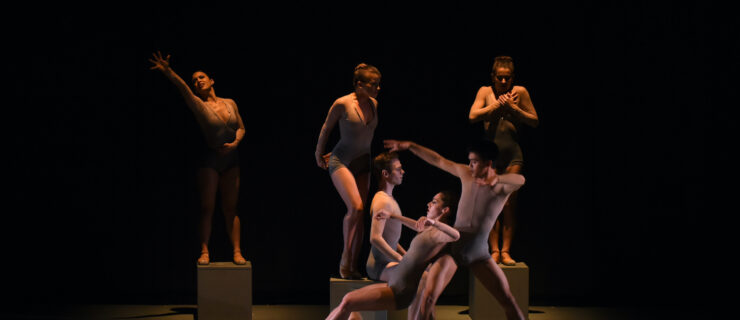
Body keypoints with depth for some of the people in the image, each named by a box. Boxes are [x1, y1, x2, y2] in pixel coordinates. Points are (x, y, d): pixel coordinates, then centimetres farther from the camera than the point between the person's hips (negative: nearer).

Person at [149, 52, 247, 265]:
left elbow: (241, 128, 11)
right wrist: (167, 71, -40)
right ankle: (204, 252, -3)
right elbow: (183, 88, -22)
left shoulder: (230, 103, 7)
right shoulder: (199, 105, -5)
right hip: (210, 159, -3)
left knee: (230, 209, 4)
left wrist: (235, 143, -10)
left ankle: (237, 251, 2)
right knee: (207, 208, -4)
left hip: (231, 159, 3)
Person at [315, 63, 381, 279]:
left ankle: (353, 266, 8)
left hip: (362, 163, 6)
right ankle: (345, 259, -6)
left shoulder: (373, 104, 4)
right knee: (356, 207, -21)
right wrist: (319, 155, 11)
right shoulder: (342, 104, -14)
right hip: (341, 162, -6)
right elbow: (326, 128, 0)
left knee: (359, 214, 2)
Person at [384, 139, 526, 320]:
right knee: (428, 296, -17)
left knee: (508, 300, -4)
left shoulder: (503, 186, -7)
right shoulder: (466, 174, 5)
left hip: (478, 252, -1)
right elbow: (438, 160, 14)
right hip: (453, 245, 1)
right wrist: (409, 145, 13)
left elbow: (520, 180, -30)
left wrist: (495, 179, -51)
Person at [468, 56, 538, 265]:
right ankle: (494, 251, 3)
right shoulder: (485, 91, 4)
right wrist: (497, 104, -9)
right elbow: (473, 116, -9)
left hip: (512, 153, 0)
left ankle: (506, 251, 5)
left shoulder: (520, 92, 4)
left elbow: (535, 122, 6)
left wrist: (514, 108, -6)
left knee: (509, 204, 0)